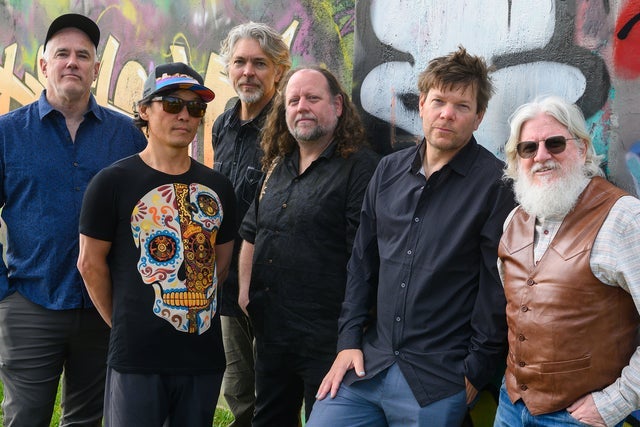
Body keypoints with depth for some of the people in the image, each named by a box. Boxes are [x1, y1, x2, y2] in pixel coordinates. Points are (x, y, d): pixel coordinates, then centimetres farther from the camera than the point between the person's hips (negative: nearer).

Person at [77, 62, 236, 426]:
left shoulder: (218, 187, 8)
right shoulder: (113, 182, -5)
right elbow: (91, 263, -1)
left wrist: (195, 312, 12)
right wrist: (121, 324, 3)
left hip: (205, 355, 5)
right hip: (137, 357, -4)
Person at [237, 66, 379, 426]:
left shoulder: (360, 167, -12)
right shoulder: (278, 166, 13)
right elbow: (251, 234, 23)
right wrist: (245, 290, 13)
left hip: (326, 338, -8)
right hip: (270, 328, 8)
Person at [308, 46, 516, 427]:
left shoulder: (496, 184, -9)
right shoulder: (389, 171, 7)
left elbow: (498, 290, -9)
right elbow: (363, 262, 11)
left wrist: (476, 372, -8)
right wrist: (350, 339, 5)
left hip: (438, 381, -4)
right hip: (367, 363, 5)